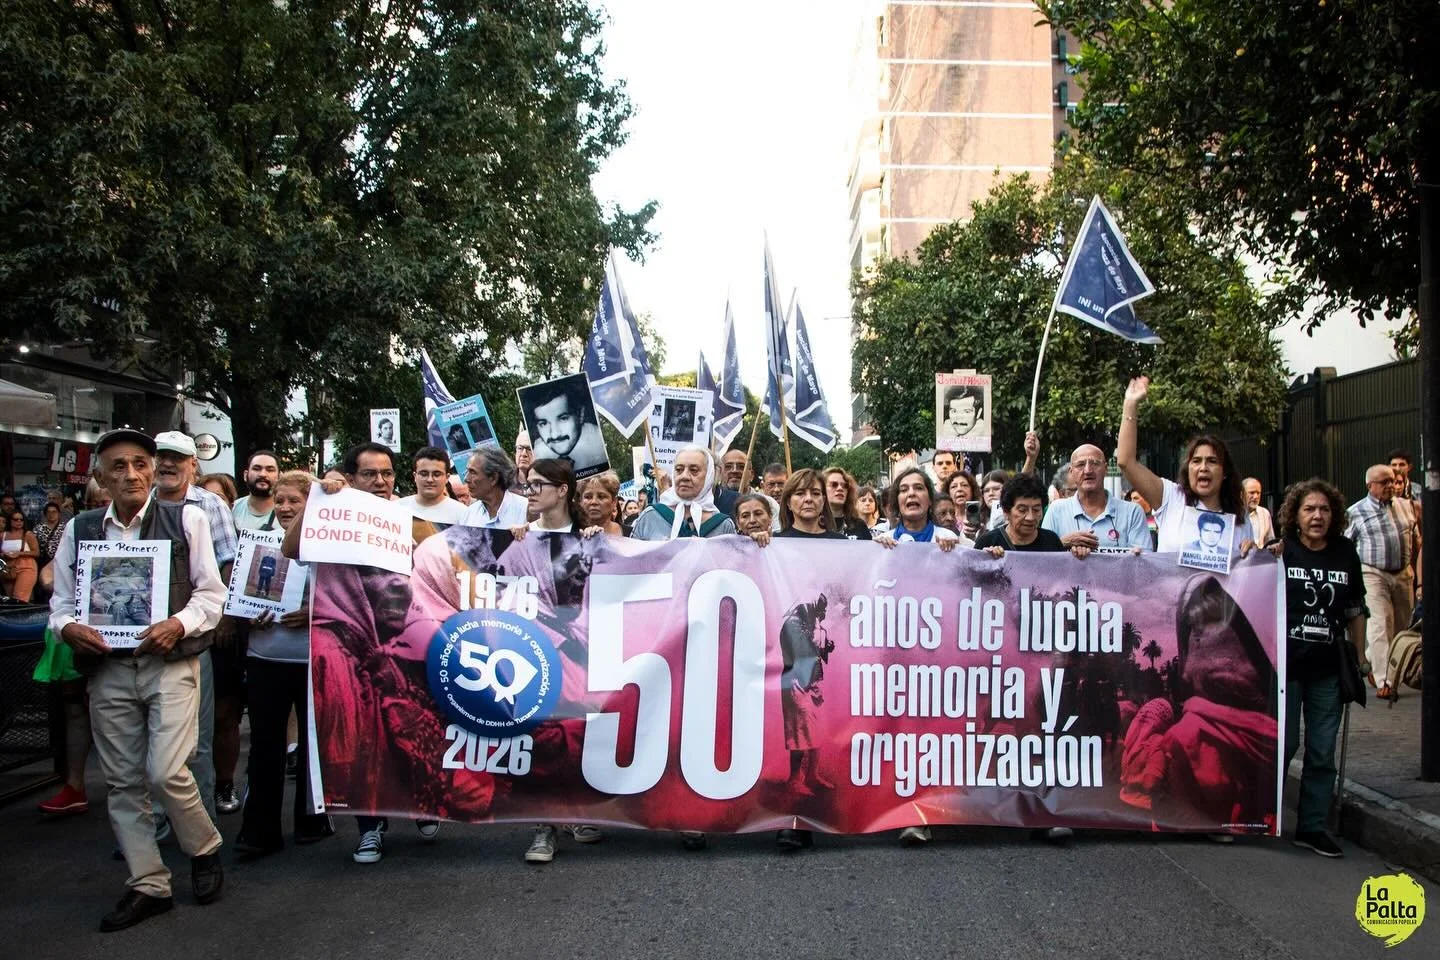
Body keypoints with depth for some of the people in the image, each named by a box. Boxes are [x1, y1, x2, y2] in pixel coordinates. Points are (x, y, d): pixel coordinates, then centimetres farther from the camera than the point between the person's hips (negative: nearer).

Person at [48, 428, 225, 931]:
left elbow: (212, 592, -1)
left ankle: (205, 851, 17)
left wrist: (178, 624, -18)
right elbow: (60, 601, 11)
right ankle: (148, 885, 22)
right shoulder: (79, 529, 8)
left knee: (166, 773, -12)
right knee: (123, 780, 9)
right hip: (107, 667, 4)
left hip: (170, 663, -4)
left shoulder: (186, 518, -1)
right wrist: (69, 626, -10)